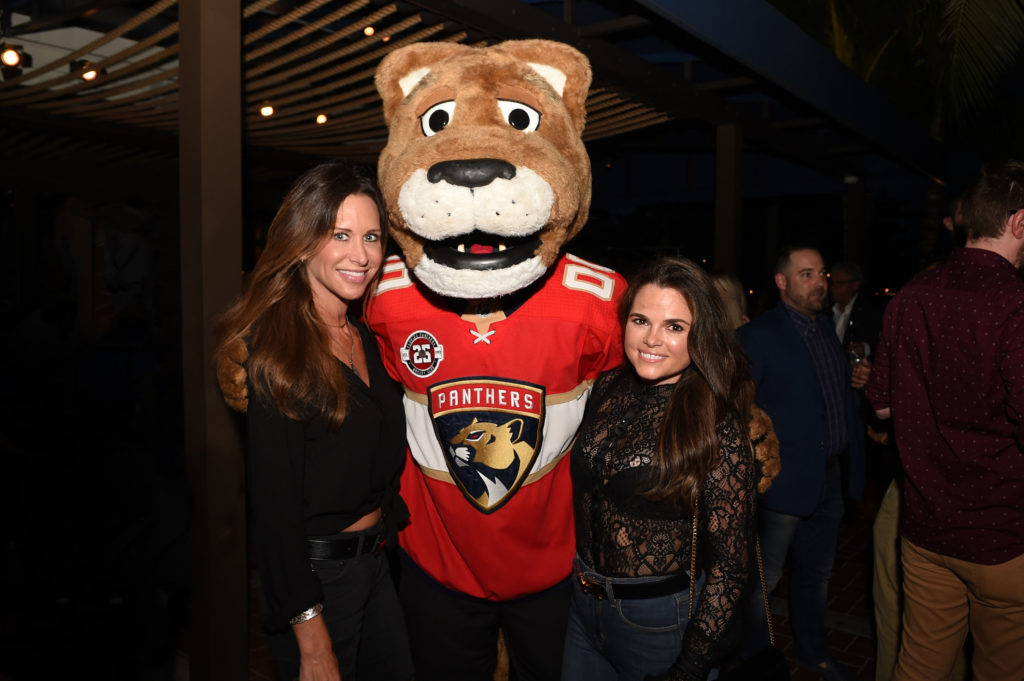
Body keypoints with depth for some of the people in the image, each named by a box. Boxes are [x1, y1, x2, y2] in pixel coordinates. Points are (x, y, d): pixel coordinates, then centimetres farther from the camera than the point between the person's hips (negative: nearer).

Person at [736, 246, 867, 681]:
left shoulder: (827, 327, 10)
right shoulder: (758, 336, -15)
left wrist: (857, 381, 2)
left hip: (831, 480, 8)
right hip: (786, 481, -7)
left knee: (815, 575, 23)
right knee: (763, 578, 9)